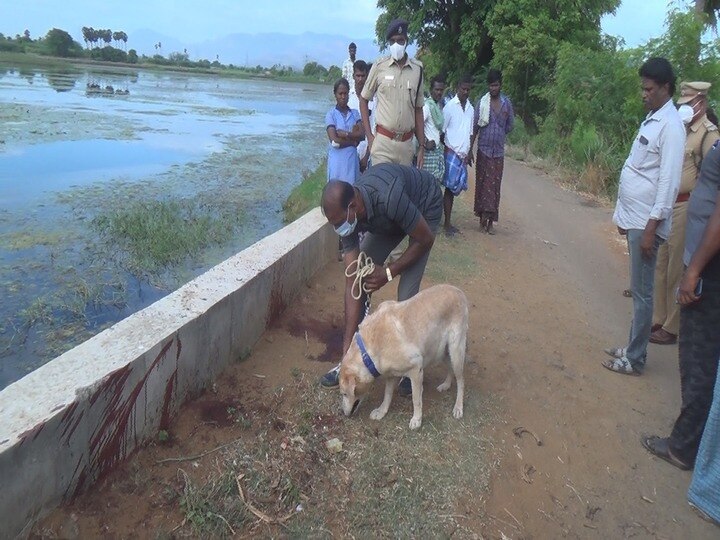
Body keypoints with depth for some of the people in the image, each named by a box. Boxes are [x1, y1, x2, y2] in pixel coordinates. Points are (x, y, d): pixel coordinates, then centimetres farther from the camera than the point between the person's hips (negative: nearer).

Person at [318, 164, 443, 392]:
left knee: (407, 294, -14)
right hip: (388, 218, 5)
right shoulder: (347, 216, -25)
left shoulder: (388, 199, -44)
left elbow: (425, 239, -26)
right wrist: (347, 346, -22)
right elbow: (352, 282, -22)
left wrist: (389, 272, -23)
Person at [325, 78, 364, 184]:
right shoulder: (331, 114, -3)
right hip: (337, 160, -3)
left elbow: (362, 135, -3)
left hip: (352, 159, 3)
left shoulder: (355, 113, 9)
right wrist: (354, 140, -5)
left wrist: (345, 134, -13)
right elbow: (334, 141, -13)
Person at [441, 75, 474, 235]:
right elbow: (442, 130, -5)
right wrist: (446, 150, -8)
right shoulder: (450, 106, -4)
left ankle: (448, 222, 13)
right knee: (450, 187, -9)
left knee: (455, 188, 7)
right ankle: (447, 223, -5)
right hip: (451, 152, -6)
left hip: (463, 154, 6)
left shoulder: (471, 109, 15)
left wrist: (469, 151, 13)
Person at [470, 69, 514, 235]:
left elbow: (510, 125, 16)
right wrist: (469, 149, -6)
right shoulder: (481, 102, -2)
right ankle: (483, 217, 8)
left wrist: (498, 135, 5)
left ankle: (491, 220, 8)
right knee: (482, 183, 0)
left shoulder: (507, 102, 5)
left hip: (499, 151, 2)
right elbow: (474, 127, -2)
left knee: (495, 185, 2)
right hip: (484, 149, -2)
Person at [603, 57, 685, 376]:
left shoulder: (670, 125, -14)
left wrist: (651, 228, -20)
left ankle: (635, 359, 12)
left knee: (642, 292, 0)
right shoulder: (650, 119, 14)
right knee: (638, 289, 16)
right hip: (634, 218, 9)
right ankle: (632, 348, 28)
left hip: (646, 223, -9)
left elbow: (669, 182, -18)